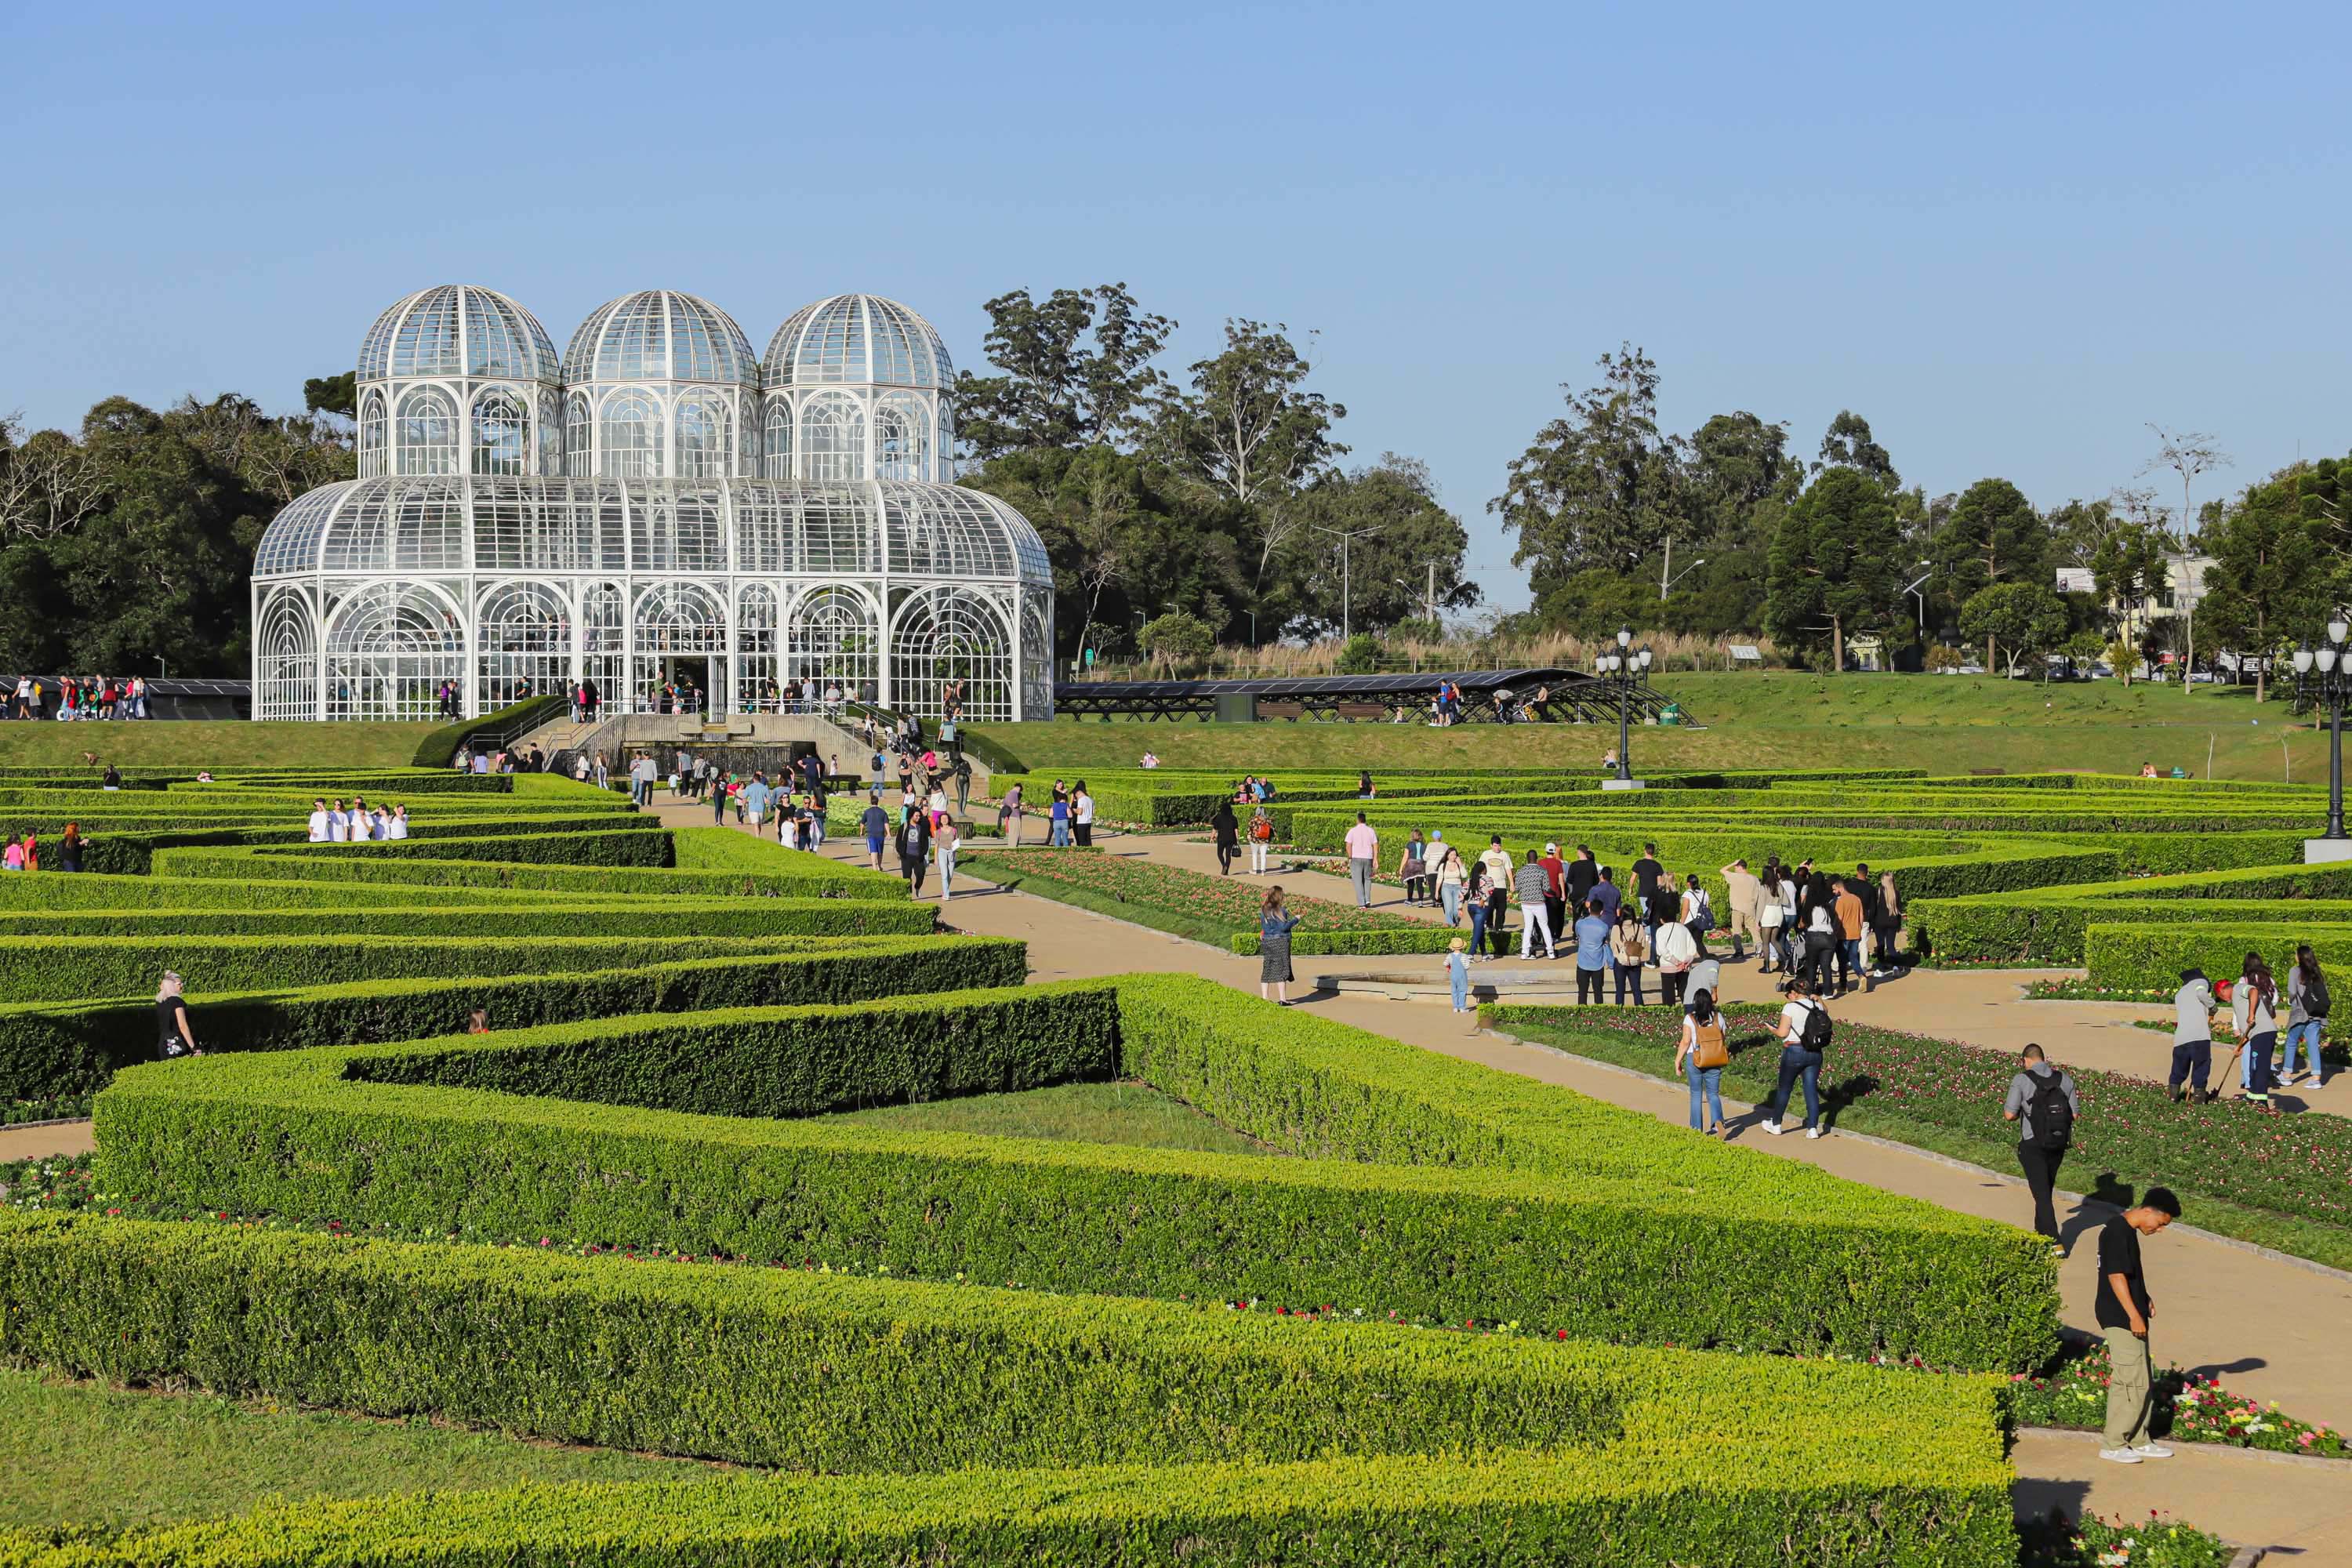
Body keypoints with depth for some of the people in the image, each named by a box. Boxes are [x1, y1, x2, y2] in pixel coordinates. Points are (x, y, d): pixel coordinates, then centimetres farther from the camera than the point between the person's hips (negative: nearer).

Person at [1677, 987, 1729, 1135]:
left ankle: (1697, 1127, 17)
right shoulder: (1718, 1017, -2)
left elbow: (1685, 1042, -11)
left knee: (1696, 1094, 12)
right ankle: (1718, 1121, -15)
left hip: (1694, 1060, -2)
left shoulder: (1690, 1019, -11)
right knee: (1713, 1094, 8)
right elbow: (1723, 1040, 4)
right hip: (1715, 1061, 2)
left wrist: (1678, 1061, -2)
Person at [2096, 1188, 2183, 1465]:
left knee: (2145, 1381, 14)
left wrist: (2144, 1298, 13)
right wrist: (2134, 1315, -22)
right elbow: (2116, 1276, -22)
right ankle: (2113, 1445, 1)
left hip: (2131, 1319, 10)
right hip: (2120, 1320, -10)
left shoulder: (2128, 1231, 13)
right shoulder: (2117, 1232, -18)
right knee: (2131, 1381, -7)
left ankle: (2139, 1440, 23)